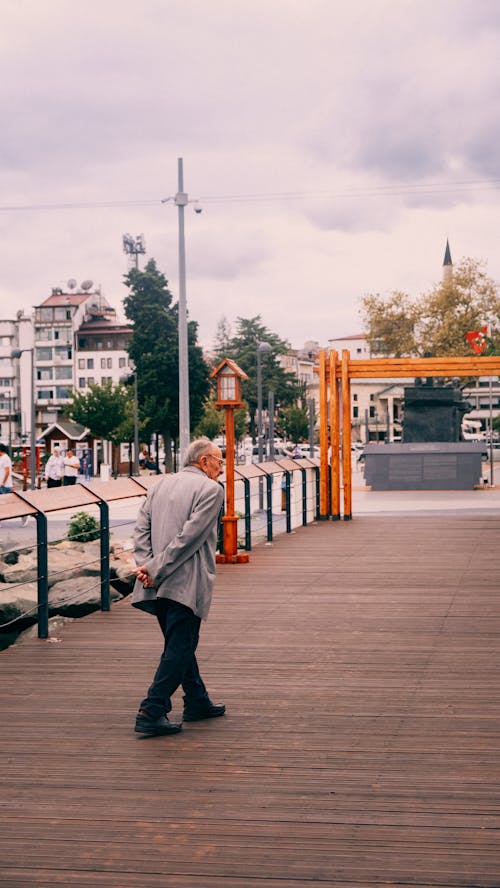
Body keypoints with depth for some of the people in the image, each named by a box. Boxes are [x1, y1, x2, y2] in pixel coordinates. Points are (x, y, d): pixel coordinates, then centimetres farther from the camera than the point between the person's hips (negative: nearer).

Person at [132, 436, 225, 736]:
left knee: (181, 644, 19)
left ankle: (198, 702, 32)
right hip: (185, 584, -8)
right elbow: (190, 536, -16)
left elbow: (141, 529, 5)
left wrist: (147, 565, -6)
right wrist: (156, 570, -15)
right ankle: (152, 712, -8)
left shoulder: (162, 485, 16)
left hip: (159, 585, 8)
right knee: (180, 647, -3)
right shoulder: (211, 489, -6)